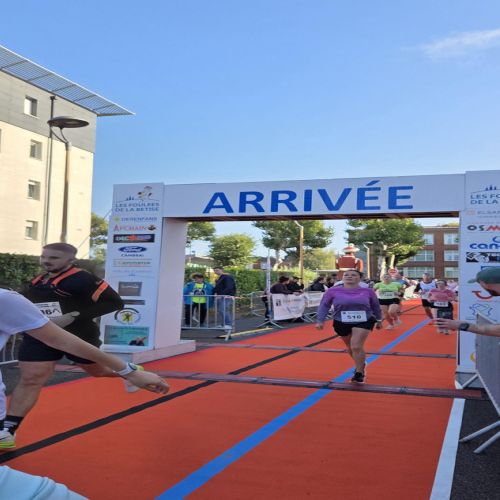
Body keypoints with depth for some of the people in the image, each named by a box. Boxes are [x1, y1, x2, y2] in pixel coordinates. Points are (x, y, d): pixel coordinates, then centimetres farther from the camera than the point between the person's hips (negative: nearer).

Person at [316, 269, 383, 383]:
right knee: (350, 347, 17)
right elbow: (324, 305, -2)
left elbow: (376, 306, 7)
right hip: (341, 323, 2)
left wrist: (379, 320, 15)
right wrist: (320, 321, -7)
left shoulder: (367, 291, -6)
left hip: (364, 322, -2)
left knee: (357, 346, -16)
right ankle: (361, 365, 44)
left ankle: (359, 372, -1)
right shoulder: (333, 291, -9)